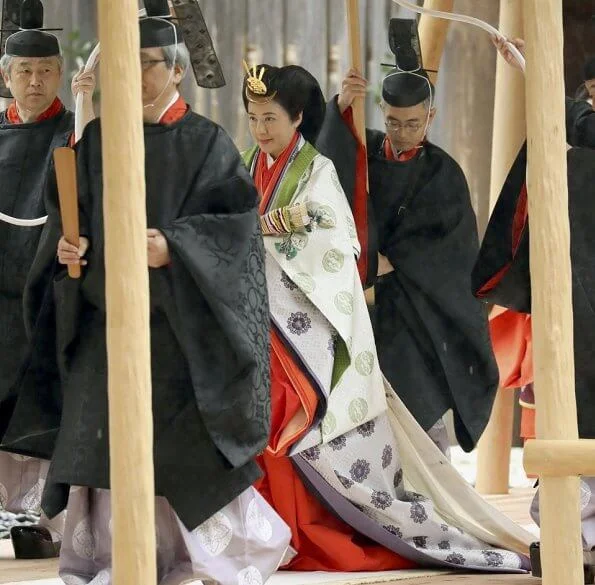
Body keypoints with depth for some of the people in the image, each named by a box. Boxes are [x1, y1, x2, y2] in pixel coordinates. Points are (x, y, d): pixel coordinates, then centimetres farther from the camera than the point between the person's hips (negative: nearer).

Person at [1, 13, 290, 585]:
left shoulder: (205, 142, -1)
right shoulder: (98, 138, 9)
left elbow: (237, 221, -8)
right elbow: (75, 215, 15)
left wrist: (173, 247, -21)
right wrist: (72, 245, -7)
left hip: (178, 323, -3)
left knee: (187, 445, -5)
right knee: (103, 444, 0)